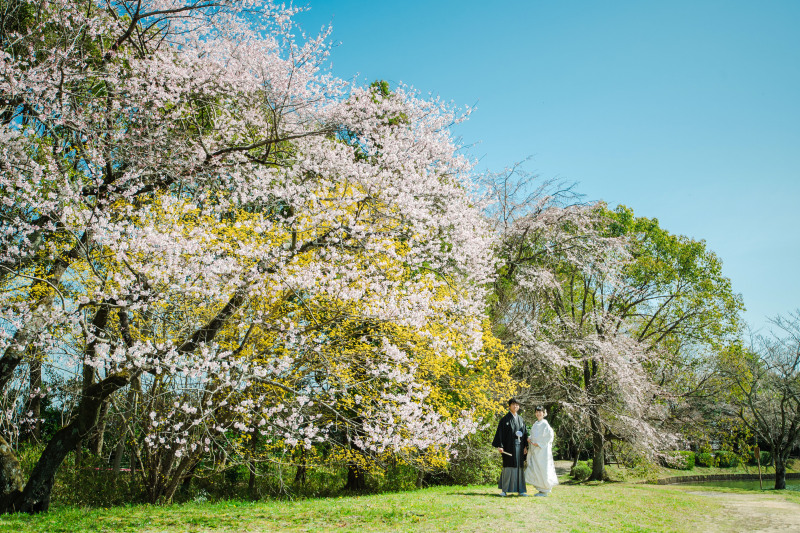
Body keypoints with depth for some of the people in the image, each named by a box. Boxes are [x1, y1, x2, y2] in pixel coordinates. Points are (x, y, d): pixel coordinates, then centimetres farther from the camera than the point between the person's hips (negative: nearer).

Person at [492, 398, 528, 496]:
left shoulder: (521, 419, 14)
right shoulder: (505, 419, -2)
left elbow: (525, 433, 15)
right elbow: (500, 432, -7)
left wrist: (525, 446, 6)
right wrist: (499, 446, -16)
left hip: (519, 446, 5)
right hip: (509, 447, -5)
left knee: (519, 467, 6)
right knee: (508, 467, -5)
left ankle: (520, 490, 11)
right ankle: (504, 490, 1)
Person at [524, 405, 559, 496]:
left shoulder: (545, 424, -8)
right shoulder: (535, 424, 15)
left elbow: (549, 435, -16)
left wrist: (539, 443, -17)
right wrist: (529, 439, 2)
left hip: (542, 450, -8)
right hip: (535, 451, 8)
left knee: (543, 470, -4)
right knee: (535, 470, 7)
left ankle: (545, 491, 5)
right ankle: (541, 489, 15)